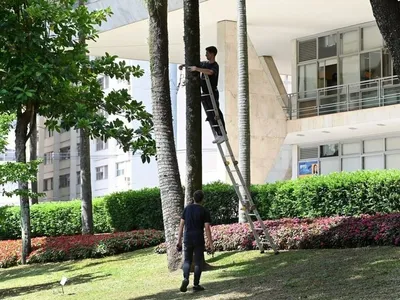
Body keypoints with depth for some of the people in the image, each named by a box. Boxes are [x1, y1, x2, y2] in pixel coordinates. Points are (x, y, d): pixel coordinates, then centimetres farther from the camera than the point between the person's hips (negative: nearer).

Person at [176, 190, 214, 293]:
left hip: (187, 239, 3)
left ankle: (186, 278, -11)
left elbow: (181, 225, 4)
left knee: (187, 261, 12)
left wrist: (179, 240, 9)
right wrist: (210, 243, -5)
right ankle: (196, 284, 9)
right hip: (199, 240, -3)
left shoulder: (187, 208, 5)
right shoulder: (204, 211, -5)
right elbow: (207, 228, -9)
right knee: (198, 262, 8)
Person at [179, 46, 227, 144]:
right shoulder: (204, 64, 12)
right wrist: (184, 65, 11)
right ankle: (218, 134, 11)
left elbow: (210, 72, -34)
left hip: (212, 93, -8)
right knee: (210, 115, 7)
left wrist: (197, 69, -39)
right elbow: (193, 65, 27)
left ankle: (222, 134, -5)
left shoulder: (215, 66, -12)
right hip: (204, 93, 8)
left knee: (216, 114, -8)